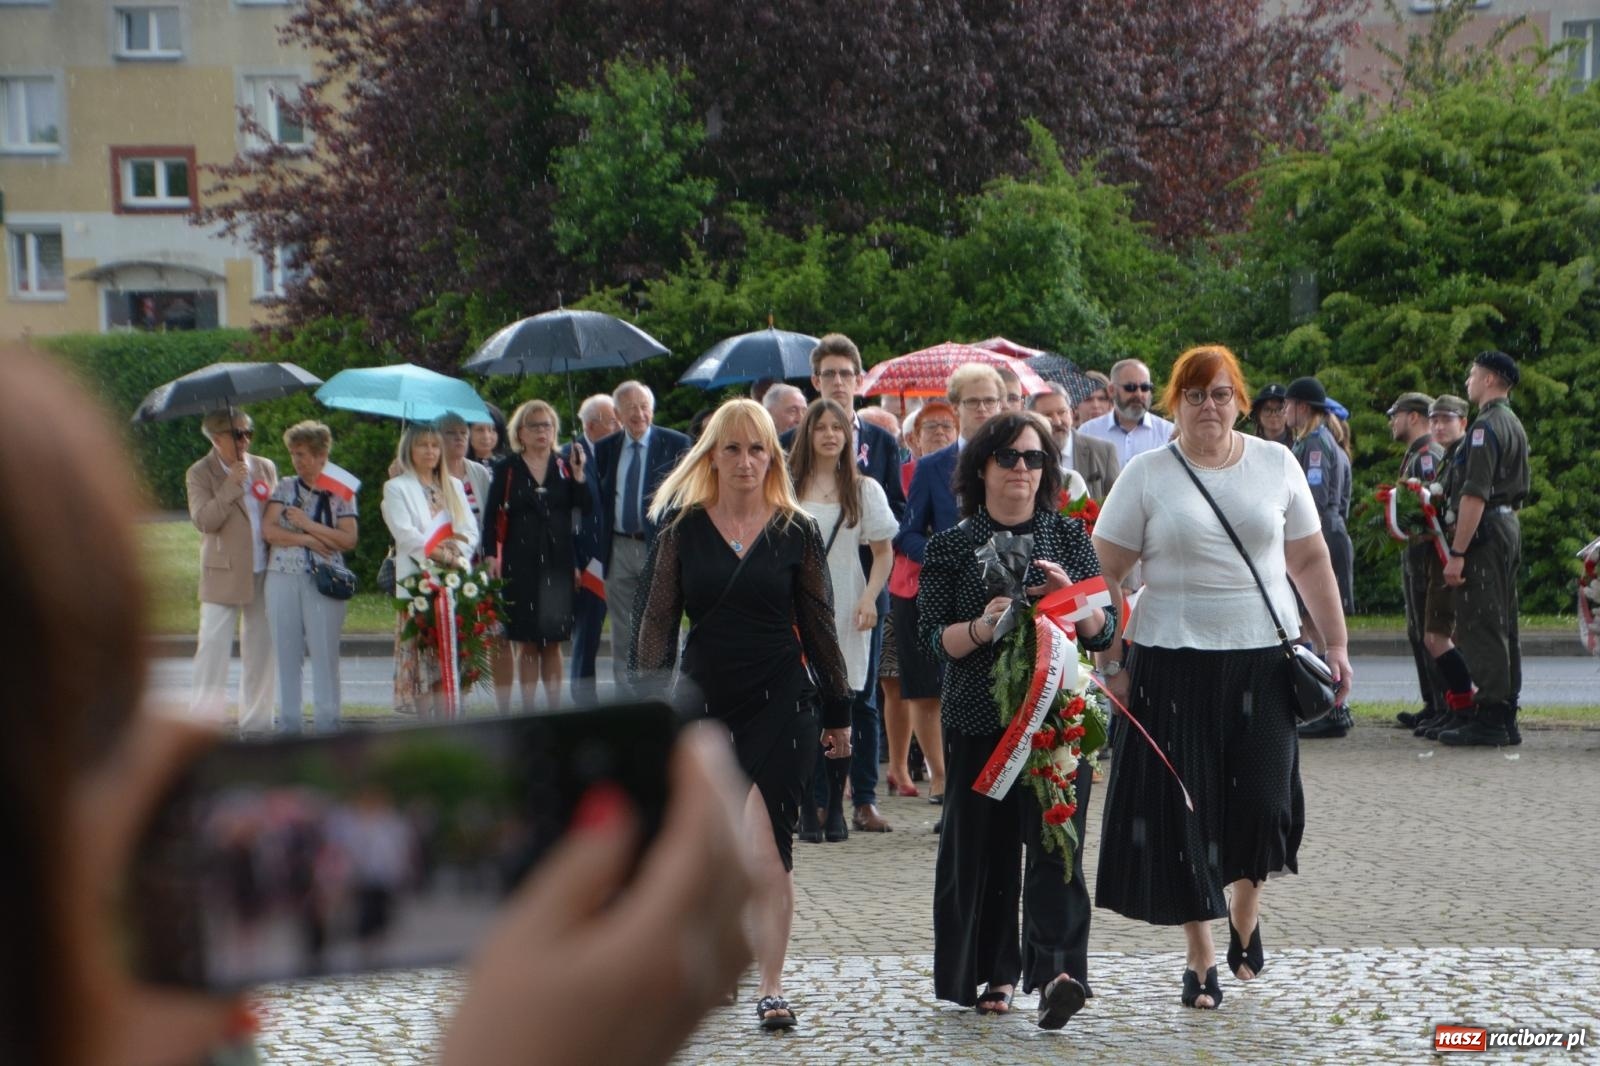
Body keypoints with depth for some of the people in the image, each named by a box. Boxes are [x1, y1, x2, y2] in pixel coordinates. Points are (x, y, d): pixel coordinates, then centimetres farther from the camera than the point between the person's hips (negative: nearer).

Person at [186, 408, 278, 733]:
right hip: (224, 575, -4)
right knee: (213, 645, -7)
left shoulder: (265, 468, 12)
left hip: (264, 573, 4)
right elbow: (203, 520, -15)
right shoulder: (200, 474, -2)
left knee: (261, 649, 7)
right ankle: (203, 718, -2)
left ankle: (256, 722, 15)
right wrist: (232, 484, -18)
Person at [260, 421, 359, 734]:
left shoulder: (341, 492, 5)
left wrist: (308, 525, -10)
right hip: (283, 577, 2)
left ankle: (327, 723, 1)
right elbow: (268, 530, 1)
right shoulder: (285, 488, 11)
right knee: (286, 653, 4)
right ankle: (288, 723, 12)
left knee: (325, 652, -5)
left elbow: (349, 539, -4)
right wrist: (307, 540, -10)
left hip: (325, 580, -2)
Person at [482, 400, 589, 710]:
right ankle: (528, 708, 7)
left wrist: (578, 474, -10)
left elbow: (584, 509, 0)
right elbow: (493, 516, -1)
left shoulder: (564, 466, 9)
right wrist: (491, 556, -9)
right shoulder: (507, 469, 3)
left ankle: (554, 706, 12)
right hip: (520, 563, -2)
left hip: (558, 562, 2)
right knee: (525, 642, 1)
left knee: (552, 642, 6)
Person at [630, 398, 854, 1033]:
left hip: (781, 704, -2)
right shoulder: (681, 528, 3)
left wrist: (837, 712, 9)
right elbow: (656, 622, 3)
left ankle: (771, 990, -1)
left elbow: (818, 625, 7)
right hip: (705, 701, 2)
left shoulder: (795, 530, 2)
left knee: (767, 852, -10)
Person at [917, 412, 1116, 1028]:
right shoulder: (951, 548, 5)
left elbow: (1104, 633, 6)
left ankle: (1055, 970, -18)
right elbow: (934, 637, -1)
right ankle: (995, 972, 16)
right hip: (979, 717, 0)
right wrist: (980, 628, -20)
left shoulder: (1069, 537, 8)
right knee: (984, 845, 3)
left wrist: (1070, 595, -14)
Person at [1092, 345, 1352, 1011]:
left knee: (1263, 799, -7)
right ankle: (1200, 958, 18)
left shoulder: (1276, 464, 7)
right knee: (1183, 812, 2)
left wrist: (1335, 643, 6)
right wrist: (1109, 662, -4)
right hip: (1174, 662, -1)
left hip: (1264, 658, 1)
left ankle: (1246, 913, 24)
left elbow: (1311, 561, 11)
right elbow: (1102, 573, 0)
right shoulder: (1146, 476, 0)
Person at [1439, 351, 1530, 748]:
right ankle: (1506, 717, 15)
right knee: (1503, 626, 11)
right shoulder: (1515, 425, 18)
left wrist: (1457, 553, -21)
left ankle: (1488, 720, -8)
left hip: (1484, 532, -10)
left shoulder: (1486, 426, -15)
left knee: (1480, 628, -8)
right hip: (1510, 526, 10)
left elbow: (1475, 495, -21)